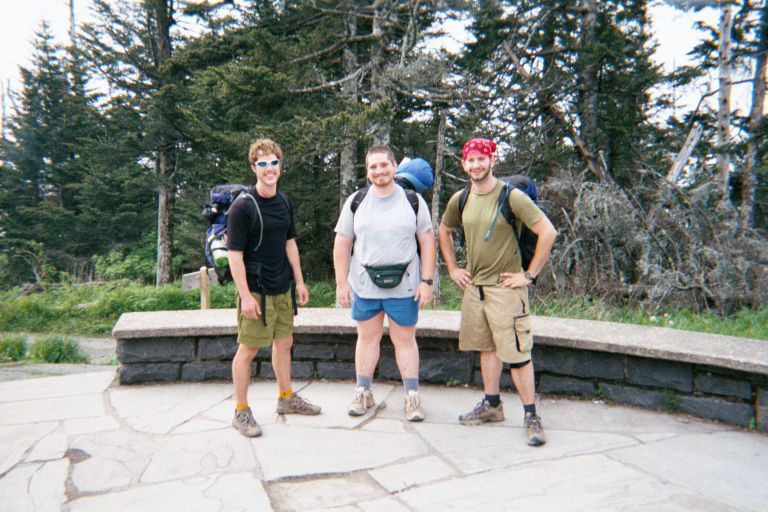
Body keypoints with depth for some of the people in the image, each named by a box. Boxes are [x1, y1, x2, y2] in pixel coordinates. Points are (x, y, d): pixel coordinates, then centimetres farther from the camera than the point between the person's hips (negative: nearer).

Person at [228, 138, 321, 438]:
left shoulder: (284, 203, 7)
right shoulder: (243, 207, -14)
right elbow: (235, 255, -16)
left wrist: (299, 281, 13)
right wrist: (245, 295, -19)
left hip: (282, 288, 7)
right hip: (256, 290, -7)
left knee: (284, 343, 17)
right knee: (248, 349, 3)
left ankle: (286, 398, 35)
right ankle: (241, 412, 18)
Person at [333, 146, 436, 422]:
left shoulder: (413, 201, 1)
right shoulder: (355, 201, 3)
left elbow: (427, 242, 1)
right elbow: (342, 244, 4)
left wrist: (427, 280, -6)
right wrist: (341, 282, -1)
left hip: (404, 286, -1)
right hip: (364, 285, 2)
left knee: (405, 340, 7)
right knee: (367, 338, 12)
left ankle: (412, 396, 18)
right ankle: (363, 393, 27)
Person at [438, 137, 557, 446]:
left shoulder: (512, 196, -11)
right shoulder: (459, 200, 6)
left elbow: (548, 232, -13)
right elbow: (443, 232, 24)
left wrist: (529, 275, -12)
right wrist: (452, 268, 16)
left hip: (505, 287, -6)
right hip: (473, 286, 6)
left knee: (516, 352, -4)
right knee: (486, 348, 15)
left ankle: (531, 415, 9)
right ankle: (491, 405, 29)